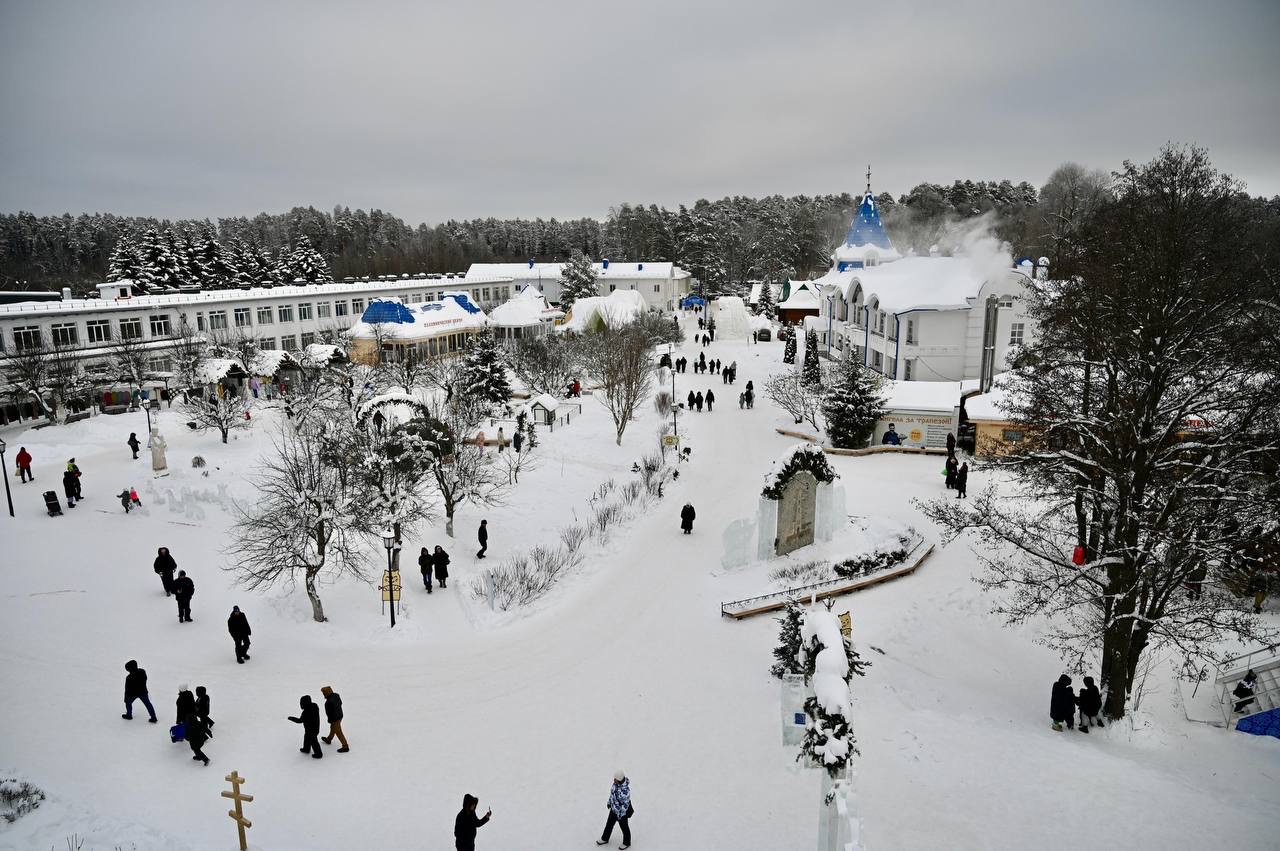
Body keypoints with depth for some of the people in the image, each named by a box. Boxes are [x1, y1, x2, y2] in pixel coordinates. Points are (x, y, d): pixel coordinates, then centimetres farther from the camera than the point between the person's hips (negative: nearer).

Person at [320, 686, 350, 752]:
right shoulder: (336, 695, -9)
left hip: (335, 719, -9)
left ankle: (345, 747, 16)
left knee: (338, 732, 6)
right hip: (340, 715, 9)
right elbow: (340, 703, 7)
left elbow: (330, 712, -26)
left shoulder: (329, 702, -35)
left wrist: (330, 720, -11)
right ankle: (328, 739, 55)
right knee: (333, 729, 31)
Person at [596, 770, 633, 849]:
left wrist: (620, 816, -17)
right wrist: (609, 802, 15)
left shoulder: (625, 790, -40)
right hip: (614, 808, 7)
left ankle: (626, 843, 46)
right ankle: (605, 839, 51)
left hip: (622, 812, -7)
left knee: (624, 827, 19)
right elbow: (612, 792, 4)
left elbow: (625, 805, -28)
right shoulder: (616, 783, -17)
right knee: (609, 823, 26)